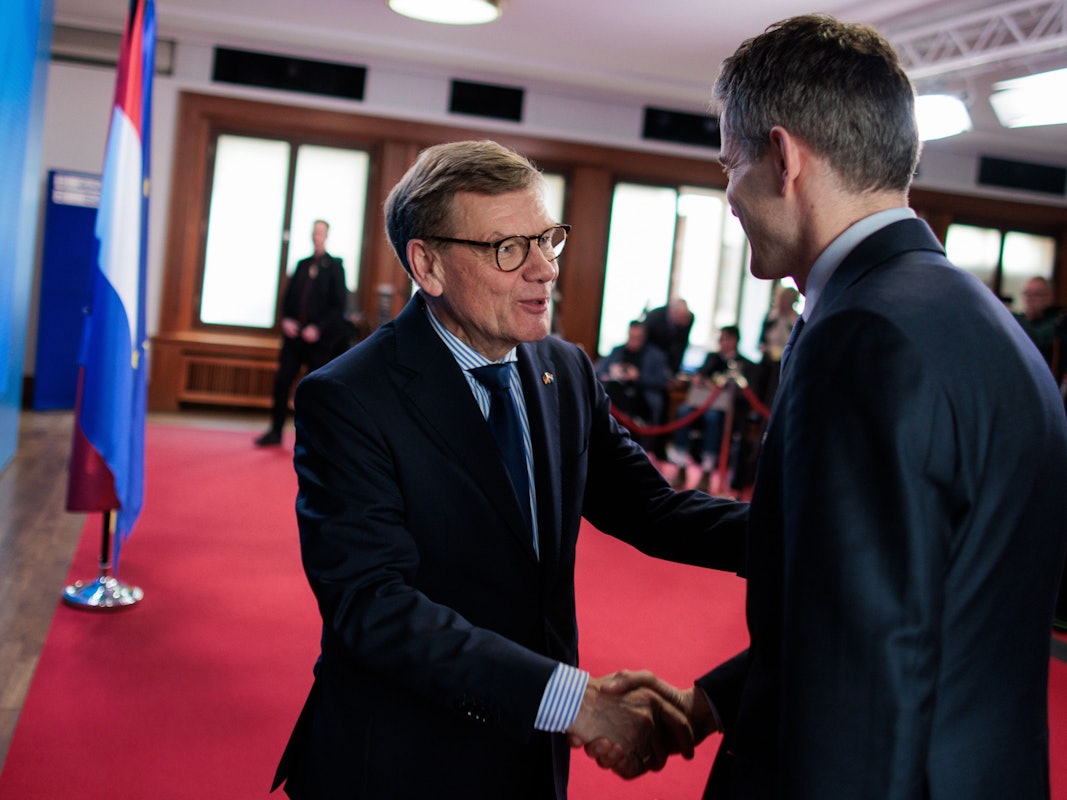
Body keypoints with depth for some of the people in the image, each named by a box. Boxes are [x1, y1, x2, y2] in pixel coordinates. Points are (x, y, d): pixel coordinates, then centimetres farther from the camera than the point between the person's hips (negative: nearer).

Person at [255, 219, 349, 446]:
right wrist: (286, 319, -3)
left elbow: (340, 305, -7)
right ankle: (275, 431, 11)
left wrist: (318, 328, -14)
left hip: (320, 338, -5)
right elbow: (288, 295, 15)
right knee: (282, 381, 2)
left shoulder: (334, 266, -2)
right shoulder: (302, 264, 13)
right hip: (295, 334, 5)